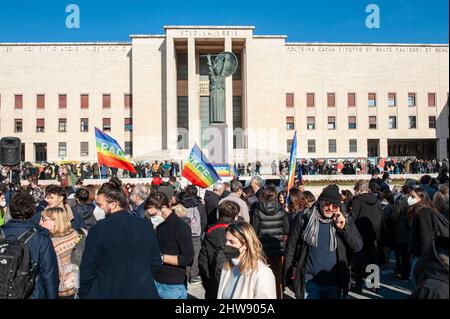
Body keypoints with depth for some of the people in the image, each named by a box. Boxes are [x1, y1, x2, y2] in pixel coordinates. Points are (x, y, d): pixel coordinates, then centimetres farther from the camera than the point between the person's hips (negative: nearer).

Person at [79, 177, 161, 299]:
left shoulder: (99, 230, -17)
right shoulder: (145, 226, -5)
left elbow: (88, 270, -9)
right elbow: (156, 263, 1)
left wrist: (84, 294, 6)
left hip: (107, 292, -3)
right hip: (142, 291, 3)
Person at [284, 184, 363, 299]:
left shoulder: (345, 221, 0)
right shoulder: (304, 218, -7)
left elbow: (358, 247, -3)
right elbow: (291, 247, 0)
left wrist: (344, 228, -18)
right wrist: (288, 276, 2)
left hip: (334, 282, 3)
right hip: (309, 281, -2)